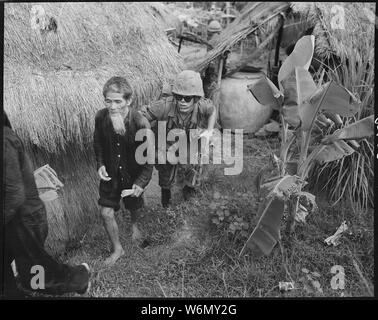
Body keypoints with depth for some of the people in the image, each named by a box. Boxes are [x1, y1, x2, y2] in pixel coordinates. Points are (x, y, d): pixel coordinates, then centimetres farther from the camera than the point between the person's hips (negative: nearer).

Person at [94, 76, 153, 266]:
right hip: (110, 173, 2)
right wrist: (100, 164, -8)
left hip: (133, 174, -2)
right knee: (106, 213, 0)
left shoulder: (141, 124, -27)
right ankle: (117, 249, 25)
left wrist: (141, 182, -21)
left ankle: (134, 225, 59)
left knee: (135, 208, 20)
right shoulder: (101, 117, -16)